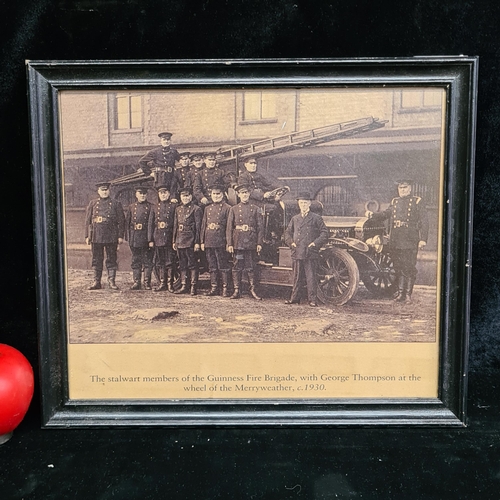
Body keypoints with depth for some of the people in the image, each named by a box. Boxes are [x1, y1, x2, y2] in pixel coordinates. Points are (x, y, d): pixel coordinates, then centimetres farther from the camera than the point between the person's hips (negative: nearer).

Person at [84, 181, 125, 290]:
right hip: (96, 236, 2)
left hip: (111, 237, -2)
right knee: (96, 260, 6)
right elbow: (87, 220, 10)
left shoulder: (116, 204, 5)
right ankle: (96, 282, 13)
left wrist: (120, 236, -3)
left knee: (111, 259, 2)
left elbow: (121, 221, 3)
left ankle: (111, 281, 9)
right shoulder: (93, 204, 11)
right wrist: (87, 236, 5)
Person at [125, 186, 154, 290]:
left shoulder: (150, 207, 3)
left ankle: (147, 282, 9)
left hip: (146, 237, -2)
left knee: (148, 260, 1)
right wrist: (128, 237, 3)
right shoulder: (131, 207, 11)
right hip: (135, 238, 3)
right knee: (136, 261, 7)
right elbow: (127, 223, 11)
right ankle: (136, 282, 13)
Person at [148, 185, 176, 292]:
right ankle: (162, 283, 15)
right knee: (160, 262, 7)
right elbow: (150, 224, 9)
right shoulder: (155, 207, 10)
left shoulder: (174, 206, 3)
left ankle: (170, 284, 6)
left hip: (170, 238, -3)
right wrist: (150, 239, 3)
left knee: (170, 262, -1)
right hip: (158, 239, 3)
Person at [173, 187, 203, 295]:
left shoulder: (196, 209, -4)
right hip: (180, 241, 6)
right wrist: (174, 241, 13)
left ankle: (193, 287, 4)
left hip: (190, 241, -6)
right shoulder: (178, 209, 14)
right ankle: (183, 286, 17)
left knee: (192, 264, -1)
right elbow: (175, 226, 17)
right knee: (182, 265, 10)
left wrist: (197, 242, -12)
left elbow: (198, 227, -7)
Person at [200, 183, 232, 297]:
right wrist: (202, 241, 10)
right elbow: (203, 225, 15)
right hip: (209, 242, 5)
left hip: (221, 242, -5)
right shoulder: (207, 209, 15)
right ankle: (214, 287, 16)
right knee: (212, 267, 9)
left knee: (223, 266, -1)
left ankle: (225, 288, 5)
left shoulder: (227, 208, 0)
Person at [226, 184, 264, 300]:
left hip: (251, 243, 0)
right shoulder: (234, 209, 7)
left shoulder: (256, 209, 7)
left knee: (251, 267, 3)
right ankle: (237, 291, 10)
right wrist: (229, 244, -3)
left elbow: (260, 227, 5)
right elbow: (229, 228, 5)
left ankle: (253, 290, 9)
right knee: (237, 267, 3)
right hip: (238, 243, 0)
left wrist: (259, 243, -2)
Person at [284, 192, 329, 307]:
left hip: (311, 254, -4)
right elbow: (287, 232, 22)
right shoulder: (295, 219, 15)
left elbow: (324, 233, 0)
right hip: (297, 253, 4)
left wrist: (315, 243, -10)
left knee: (311, 277, -2)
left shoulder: (316, 218, 2)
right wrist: (291, 242, 6)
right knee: (297, 277, 11)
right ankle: (295, 298, 18)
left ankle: (312, 300, 3)